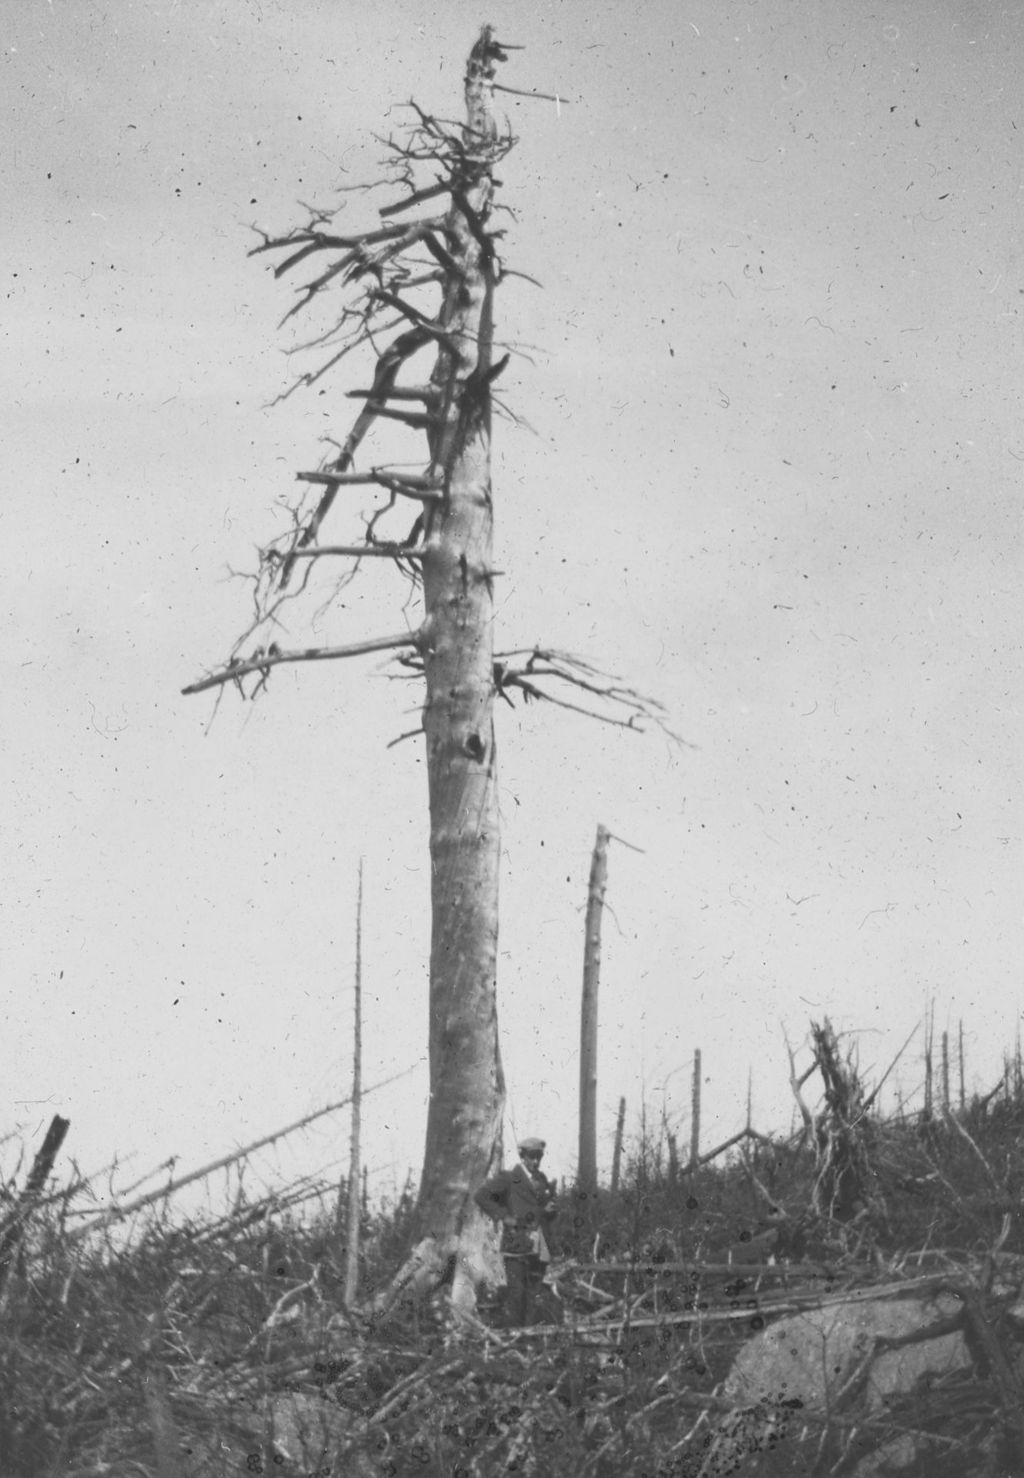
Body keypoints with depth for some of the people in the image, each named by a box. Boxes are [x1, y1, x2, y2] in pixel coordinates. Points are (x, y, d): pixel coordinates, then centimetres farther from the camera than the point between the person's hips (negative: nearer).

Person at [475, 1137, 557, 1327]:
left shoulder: (543, 1181, 20)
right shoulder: (508, 1178, 2)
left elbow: (550, 1217, 28)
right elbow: (482, 1196, -7)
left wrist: (549, 1210, 3)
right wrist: (503, 1216, -11)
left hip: (540, 1246, 5)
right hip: (517, 1244, -5)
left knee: (532, 1295, 3)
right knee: (516, 1291, -9)